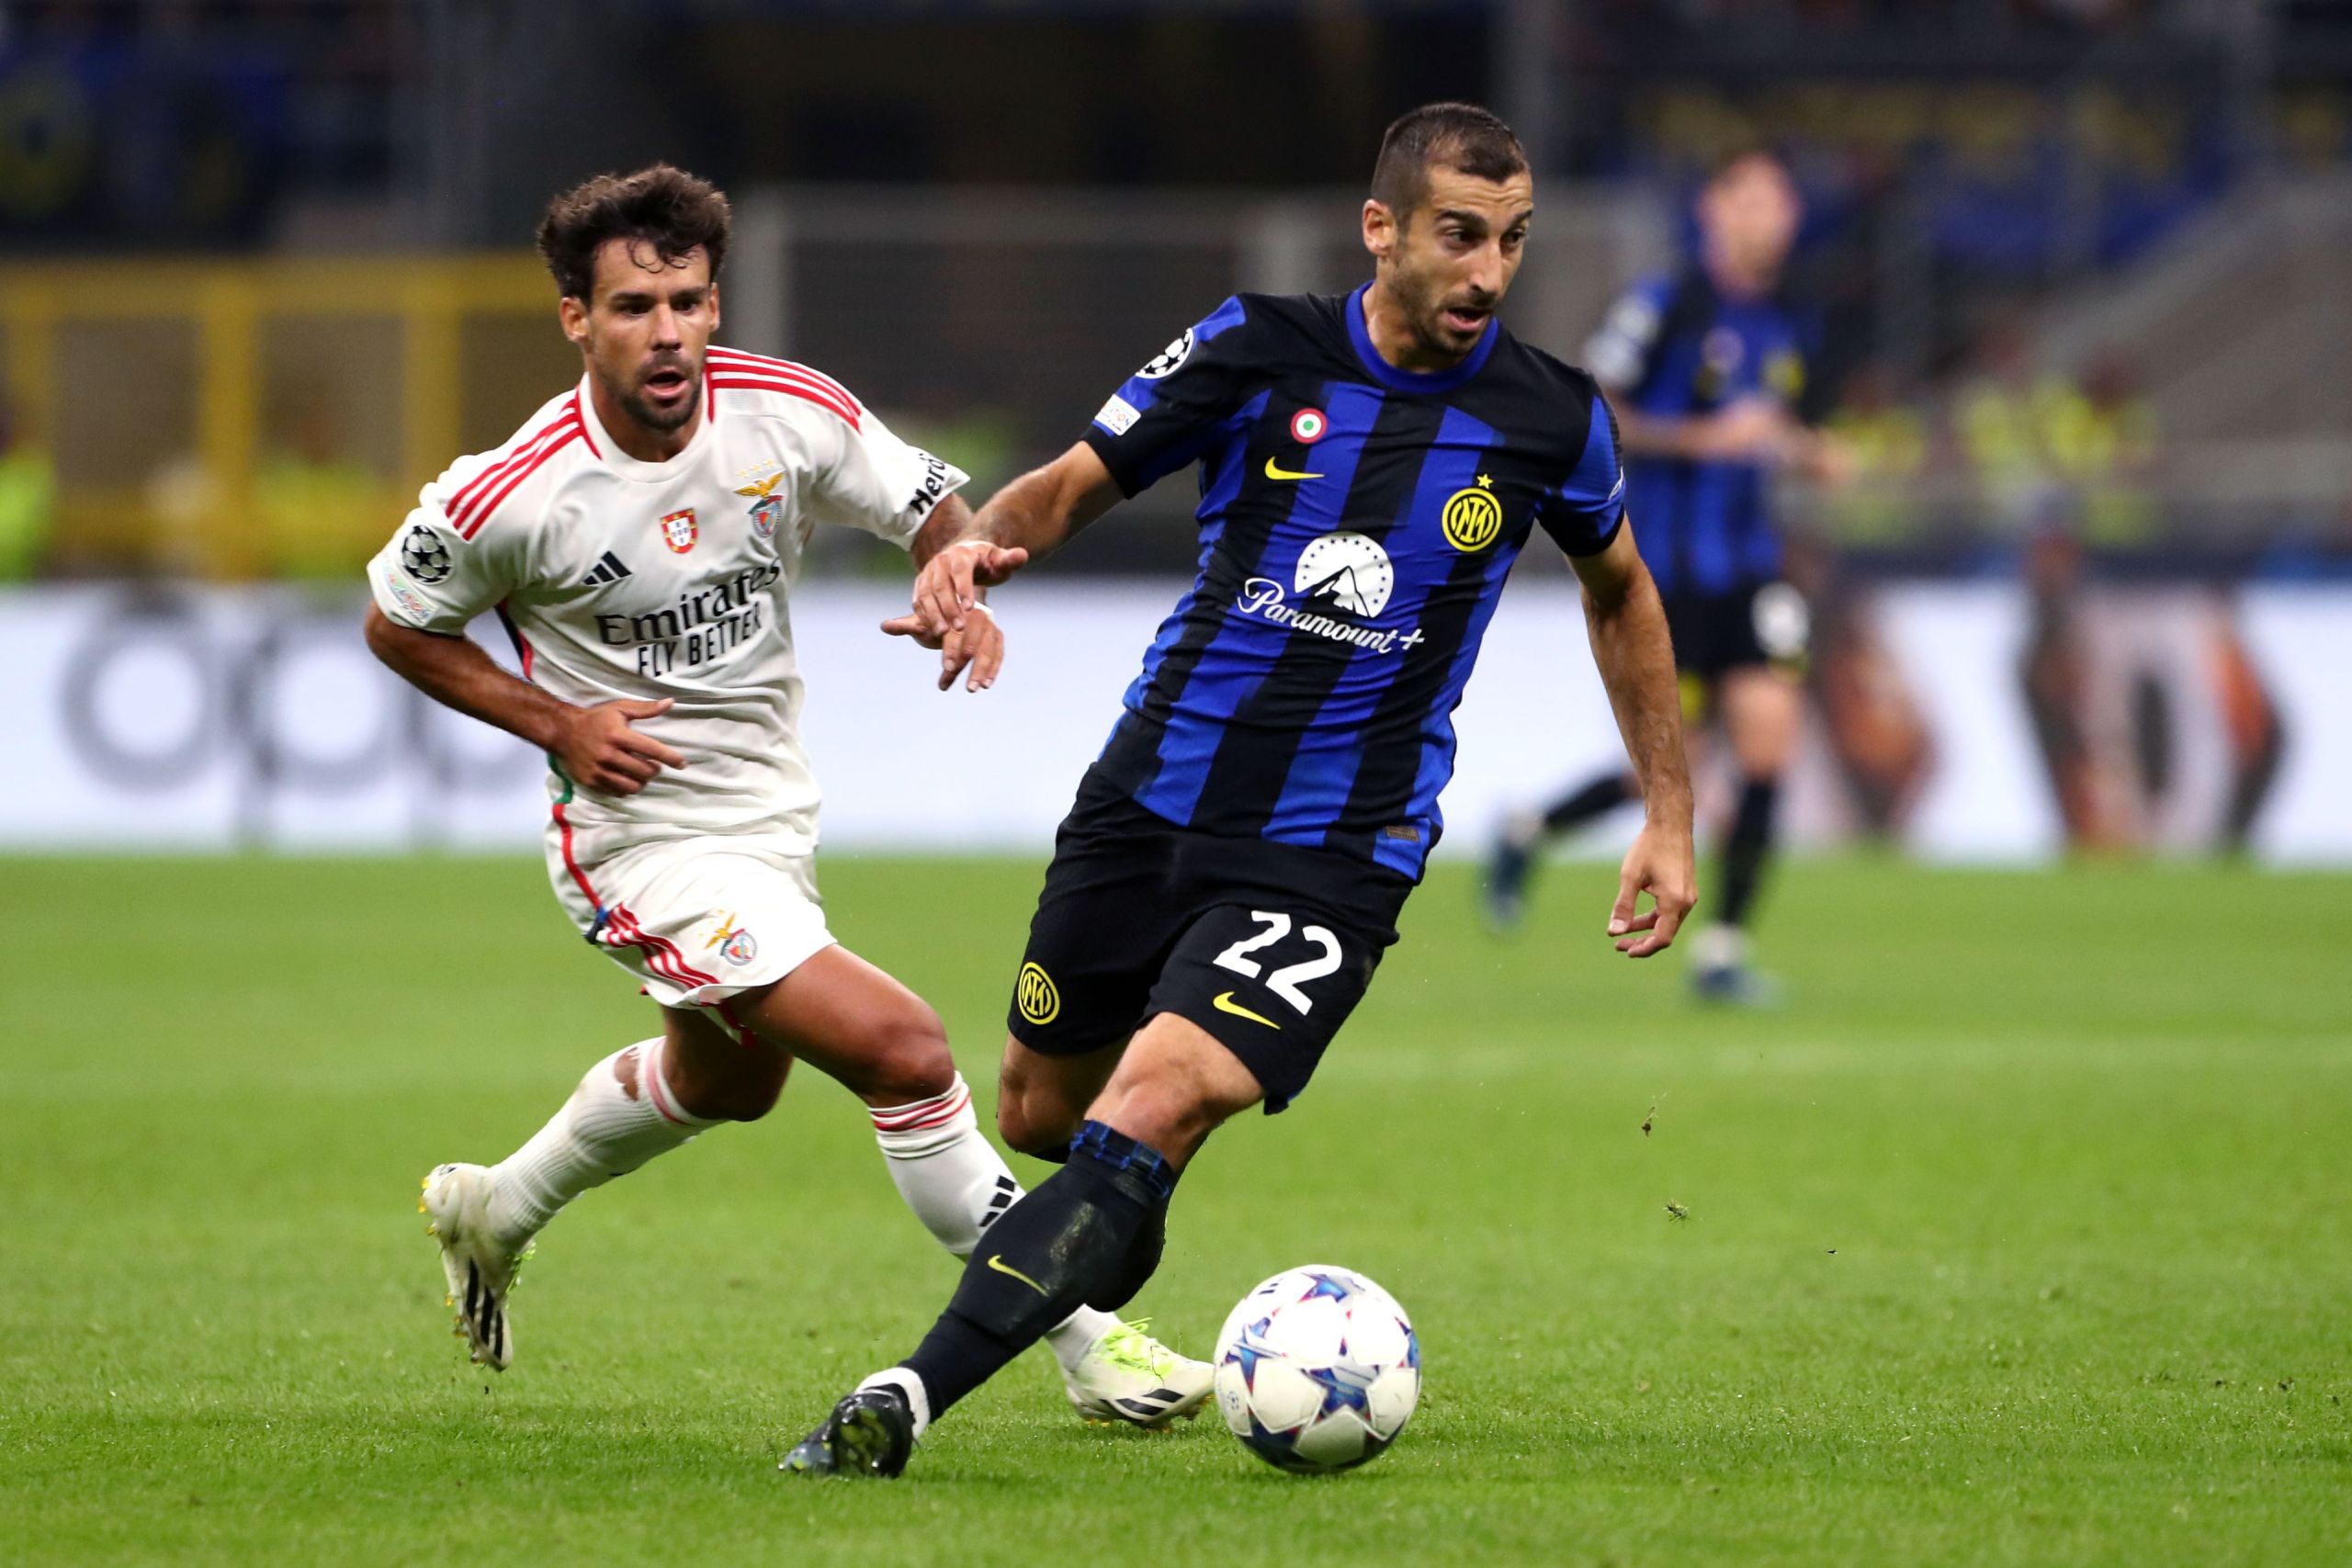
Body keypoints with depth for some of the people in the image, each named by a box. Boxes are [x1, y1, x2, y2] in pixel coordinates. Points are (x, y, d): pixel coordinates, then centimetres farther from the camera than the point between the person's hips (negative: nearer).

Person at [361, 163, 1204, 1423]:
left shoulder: (791, 413, -13)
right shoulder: (514, 495, -22)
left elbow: (934, 507, 1)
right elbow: (397, 624, -5)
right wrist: (556, 724, -17)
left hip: (773, 818, 7)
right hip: (646, 839, -7)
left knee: (727, 1081, 32)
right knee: (901, 1050, -21)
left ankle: (494, 1214, 57)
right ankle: (1088, 1347, -12)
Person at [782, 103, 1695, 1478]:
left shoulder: (1552, 420, -4)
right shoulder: (1258, 349, -5)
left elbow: (1622, 592, 16)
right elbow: (1076, 483, 3)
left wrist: (1670, 820, 15)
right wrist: (983, 544, -20)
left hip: (1333, 861, -3)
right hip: (1151, 799, 3)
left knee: (1150, 1113, -23)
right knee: (1038, 1116, 15)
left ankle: (909, 1401, -26)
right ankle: (1108, 1274, 50)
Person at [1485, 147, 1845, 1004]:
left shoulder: (1781, 327, 12)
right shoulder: (1665, 306, -10)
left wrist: (1808, 452, 6)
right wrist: (1705, 437, -20)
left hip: (1749, 568, 6)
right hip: (1666, 570, -6)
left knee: (1769, 743, -8)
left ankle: (1723, 949, 1)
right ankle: (1526, 835, 25)